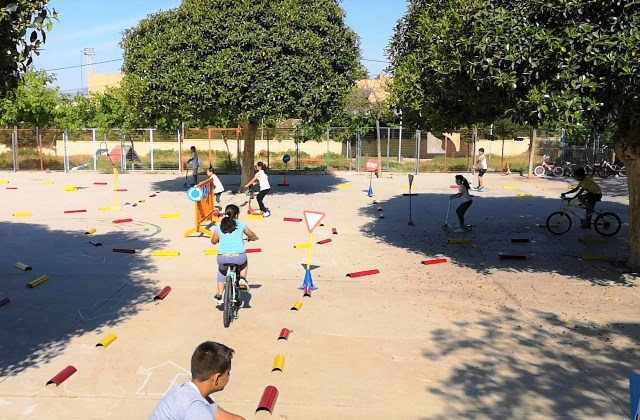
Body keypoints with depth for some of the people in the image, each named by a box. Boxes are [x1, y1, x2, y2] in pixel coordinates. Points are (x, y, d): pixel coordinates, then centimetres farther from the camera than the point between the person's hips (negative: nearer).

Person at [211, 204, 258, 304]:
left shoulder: (219, 226, 12)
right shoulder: (240, 225, 10)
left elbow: (213, 241, 25)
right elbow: (254, 237, 23)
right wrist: (252, 238, 46)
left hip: (223, 258, 1)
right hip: (239, 257, -1)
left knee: (222, 270, 35)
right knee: (244, 262, 37)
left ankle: (219, 296, 31)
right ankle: (242, 278, 13)